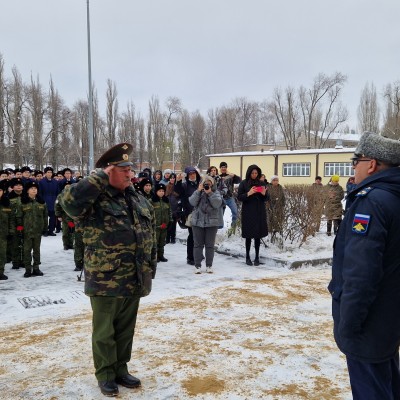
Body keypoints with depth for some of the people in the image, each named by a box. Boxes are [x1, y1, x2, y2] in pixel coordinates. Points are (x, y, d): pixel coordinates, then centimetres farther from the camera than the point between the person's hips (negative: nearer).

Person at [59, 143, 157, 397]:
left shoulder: (139, 200, 10)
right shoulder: (94, 199, -10)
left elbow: (151, 236, 15)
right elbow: (69, 200, -33)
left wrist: (151, 268, 13)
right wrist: (100, 178, -25)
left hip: (135, 279, 6)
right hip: (106, 280, -6)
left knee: (126, 329, 18)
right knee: (105, 331, 11)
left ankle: (121, 369, 36)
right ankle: (105, 374, 28)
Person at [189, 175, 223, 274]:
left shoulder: (216, 193, 4)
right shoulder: (198, 192, 8)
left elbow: (217, 204, -14)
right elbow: (192, 202, -9)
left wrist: (210, 193, -18)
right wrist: (198, 191, -13)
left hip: (212, 222, -1)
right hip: (198, 221, 1)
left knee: (210, 244, 4)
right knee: (198, 244, 3)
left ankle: (209, 265, 13)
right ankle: (197, 265, 9)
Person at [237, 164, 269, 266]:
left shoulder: (261, 183, 8)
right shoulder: (244, 183, 0)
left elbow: (267, 199, 10)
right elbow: (239, 197, -4)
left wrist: (264, 194, -12)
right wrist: (248, 194, -20)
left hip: (259, 213, 2)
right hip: (248, 213, -2)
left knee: (258, 235, 4)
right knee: (249, 235, 1)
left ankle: (257, 257, 11)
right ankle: (247, 257, 12)